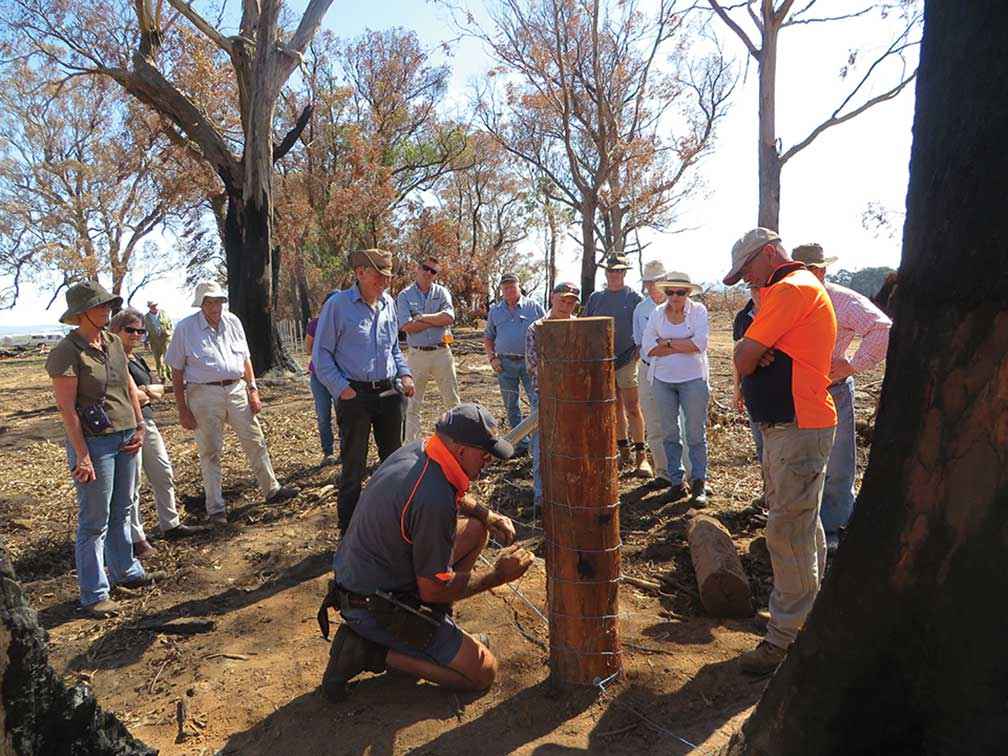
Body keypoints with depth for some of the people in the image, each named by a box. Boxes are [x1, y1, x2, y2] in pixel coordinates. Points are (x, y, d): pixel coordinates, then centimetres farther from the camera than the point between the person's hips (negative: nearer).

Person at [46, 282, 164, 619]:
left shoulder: (113, 342, 8)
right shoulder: (67, 351, -13)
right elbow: (66, 407, -16)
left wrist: (139, 427, 8)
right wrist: (82, 456, -19)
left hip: (126, 438, 7)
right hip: (95, 442, -7)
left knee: (121, 512, 20)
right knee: (95, 521, 1)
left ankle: (126, 571, 36)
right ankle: (93, 595, 13)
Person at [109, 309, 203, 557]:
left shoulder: (137, 358, 15)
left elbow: (159, 388, 14)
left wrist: (145, 391, -8)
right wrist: (147, 394, -6)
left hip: (147, 421, 9)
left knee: (164, 475, 15)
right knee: (131, 483, -1)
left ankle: (170, 525, 29)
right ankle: (136, 538, 10)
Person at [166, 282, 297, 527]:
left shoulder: (232, 322, 7)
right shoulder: (185, 328, -5)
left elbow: (245, 358, 15)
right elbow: (177, 373, -2)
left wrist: (253, 389, 6)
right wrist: (182, 411, -5)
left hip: (237, 389, 4)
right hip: (204, 394, -3)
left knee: (256, 442, 7)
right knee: (210, 452, 4)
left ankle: (272, 490, 20)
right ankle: (216, 509, 13)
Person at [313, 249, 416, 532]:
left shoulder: (388, 304, 9)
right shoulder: (338, 304, -8)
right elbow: (321, 354, -6)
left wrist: (405, 373, 6)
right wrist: (341, 388, -14)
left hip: (390, 393, 6)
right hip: (355, 395, -5)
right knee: (353, 467, 3)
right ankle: (349, 532, 16)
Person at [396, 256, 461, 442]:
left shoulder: (442, 292, 8)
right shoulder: (405, 296, 3)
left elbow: (449, 317, -10)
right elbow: (407, 326, -12)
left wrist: (422, 318, -9)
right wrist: (437, 320, -9)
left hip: (442, 352, 1)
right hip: (417, 355, -1)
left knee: (452, 400, 8)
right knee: (412, 404, 4)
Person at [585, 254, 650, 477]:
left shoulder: (634, 298, 1)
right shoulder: (595, 298, 12)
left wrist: (638, 352, -9)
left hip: (626, 360, -4)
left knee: (632, 408, -6)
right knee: (615, 409, 10)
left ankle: (641, 456, 0)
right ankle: (624, 452, 19)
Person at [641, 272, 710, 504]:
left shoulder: (698, 310, -3)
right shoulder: (657, 313, 5)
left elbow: (700, 343, -18)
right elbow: (648, 347, -6)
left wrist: (668, 343, -12)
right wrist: (683, 346, -12)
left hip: (693, 379, -3)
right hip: (663, 380, 3)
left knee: (696, 433, 2)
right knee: (669, 433, 9)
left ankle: (699, 483, 13)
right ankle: (676, 481, 19)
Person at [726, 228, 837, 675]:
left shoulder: (792, 288, -14)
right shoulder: (782, 292, 21)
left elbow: (743, 358, -15)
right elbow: (747, 355, 15)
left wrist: (750, 358, 5)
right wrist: (758, 356, -5)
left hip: (797, 431, -11)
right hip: (789, 426, 11)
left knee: (787, 532, -6)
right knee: (803, 526, 21)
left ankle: (784, 640, 4)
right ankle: (815, 615, 36)